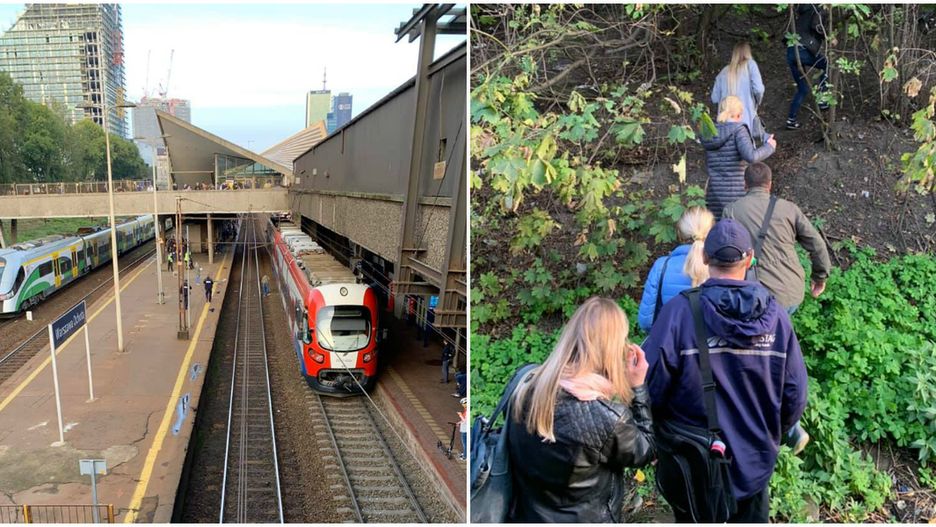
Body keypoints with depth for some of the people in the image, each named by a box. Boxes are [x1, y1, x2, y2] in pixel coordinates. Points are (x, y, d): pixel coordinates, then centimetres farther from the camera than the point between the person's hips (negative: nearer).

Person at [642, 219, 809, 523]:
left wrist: (657, 431, 1)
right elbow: (795, 396, -6)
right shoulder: (775, 315, -12)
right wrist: (771, 433, 14)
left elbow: (650, 386, -21)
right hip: (753, 466, 3)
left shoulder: (680, 312, -23)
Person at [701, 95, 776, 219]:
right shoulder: (738, 130, -7)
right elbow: (751, 157, -20)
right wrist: (769, 147, -2)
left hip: (714, 197, 6)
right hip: (738, 196, -6)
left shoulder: (709, 134, 10)